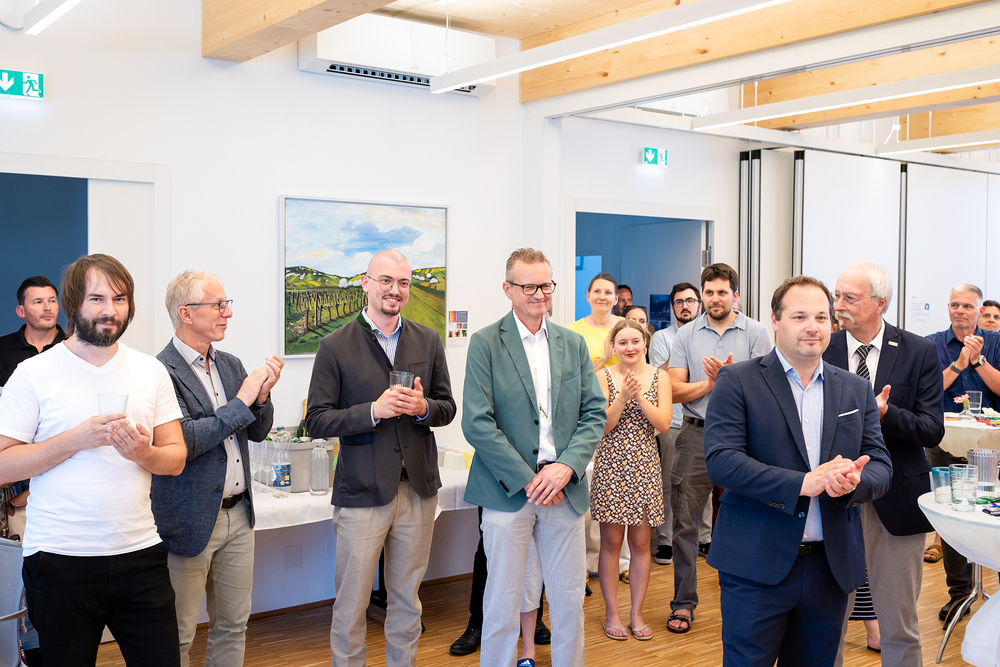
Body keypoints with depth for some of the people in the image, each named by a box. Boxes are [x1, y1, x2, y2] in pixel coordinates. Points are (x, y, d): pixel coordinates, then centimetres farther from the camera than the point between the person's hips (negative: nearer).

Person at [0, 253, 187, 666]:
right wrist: (77, 439, -16)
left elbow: (176, 459, 8)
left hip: (140, 553, 3)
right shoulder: (33, 374, -2)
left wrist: (142, 452, -13)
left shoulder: (151, 371, 7)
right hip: (60, 560, -2)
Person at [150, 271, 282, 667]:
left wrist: (261, 395, -8)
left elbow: (257, 432, 12)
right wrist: (241, 401, -19)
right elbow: (183, 443, -23)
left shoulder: (231, 365, 8)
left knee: (233, 626, 16)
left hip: (238, 515, 7)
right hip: (191, 522, -7)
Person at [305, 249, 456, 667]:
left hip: (418, 488, 3)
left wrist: (423, 408, -12)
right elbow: (317, 421, -7)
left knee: (407, 599, 15)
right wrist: (373, 411, -20)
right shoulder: (336, 347, -3)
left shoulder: (428, 341, 8)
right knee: (351, 603, 5)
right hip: (362, 491, -3)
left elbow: (447, 408, 10)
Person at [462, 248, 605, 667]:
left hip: (564, 490, 4)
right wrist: (527, 479, -14)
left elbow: (594, 413, 7)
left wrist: (567, 466, -9)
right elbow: (477, 424, -10)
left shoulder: (574, 344, 10)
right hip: (508, 491, -4)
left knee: (570, 605, 12)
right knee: (501, 608, 5)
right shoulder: (485, 344, -3)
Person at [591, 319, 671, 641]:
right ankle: (612, 613, 14)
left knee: (641, 543, 7)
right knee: (611, 542, 4)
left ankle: (636, 613, 18)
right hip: (611, 466, -1)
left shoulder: (659, 377, 4)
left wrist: (639, 395, -15)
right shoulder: (604, 377, -1)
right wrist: (623, 396, -19)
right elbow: (601, 426, -8)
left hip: (645, 466, 2)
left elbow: (664, 424, -5)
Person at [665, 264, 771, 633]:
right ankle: (683, 604, 12)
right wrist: (711, 382, -13)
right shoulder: (686, 335, 6)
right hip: (696, 436, 1)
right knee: (685, 522, 2)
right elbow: (675, 391, 0)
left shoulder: (755, 333, 2)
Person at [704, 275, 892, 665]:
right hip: (757, 566, -4)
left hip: (832, 568, 5)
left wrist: (854, 482, -17)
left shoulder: (857, 390, 11)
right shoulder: (738, 381, -4)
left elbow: (880, 466, 7)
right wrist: (803, 483, -23)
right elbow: (721, 460, -15)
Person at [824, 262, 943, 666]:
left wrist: (884, 413, -23)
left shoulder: (919, 352, -2)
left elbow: (933, 430, -7)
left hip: (897, 499, 0)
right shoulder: (822, 351, -1)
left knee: (899, 624, 12)